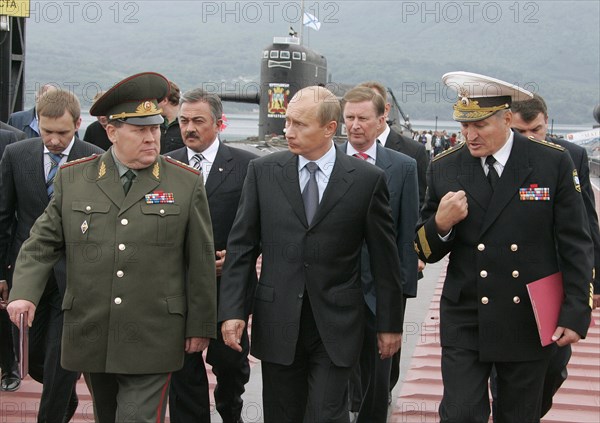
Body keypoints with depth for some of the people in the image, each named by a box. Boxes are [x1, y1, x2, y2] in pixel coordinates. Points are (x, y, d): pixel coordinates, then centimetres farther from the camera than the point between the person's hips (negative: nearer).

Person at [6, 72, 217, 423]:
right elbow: (42, 244, 7)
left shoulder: (186, 183, 0)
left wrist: (200, 326, 2)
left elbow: (201, 261, 2)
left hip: (152, 342, -3)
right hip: (91, 338, 3)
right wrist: (24, 293, -10)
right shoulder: (73, 179, 5)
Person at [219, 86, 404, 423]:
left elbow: (385, 256, 2)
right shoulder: (263, 171, 2)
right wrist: (232, 310, -4)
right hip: (277, 324, 2)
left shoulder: (368, 179, -3)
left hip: (336, 326, -2)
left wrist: (390, 323, 4)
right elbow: (241, 246, 4)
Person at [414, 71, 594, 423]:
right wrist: (441, 223, -17)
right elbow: (427, 252, 4)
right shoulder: (444, 169, -1)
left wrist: (576, 313, -7)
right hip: (466, 323, 0)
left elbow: (576, 245, -2)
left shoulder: (554, 163, -5)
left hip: (531, 323, 0)